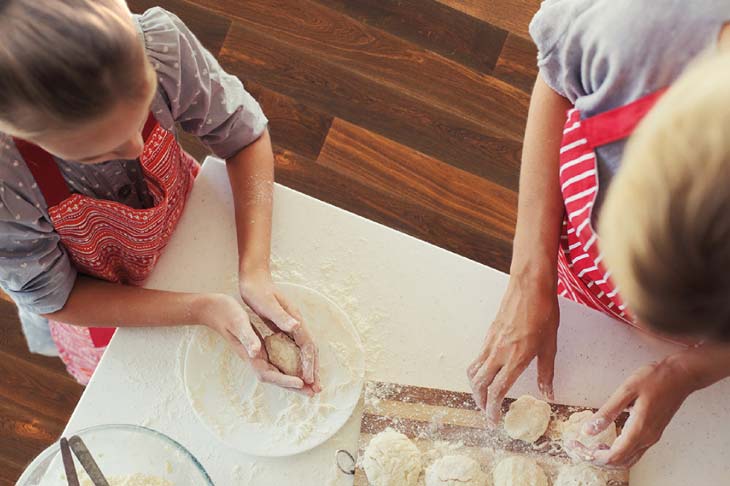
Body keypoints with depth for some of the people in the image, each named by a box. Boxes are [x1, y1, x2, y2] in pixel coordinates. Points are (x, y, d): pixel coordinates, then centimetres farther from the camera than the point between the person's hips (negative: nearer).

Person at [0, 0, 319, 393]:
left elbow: (245, 135, -20)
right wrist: (201, 308, -33)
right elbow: (54, 299, -24)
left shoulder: (159, 41, -38)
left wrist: (254, 272, -31)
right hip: (99, 300, -1)